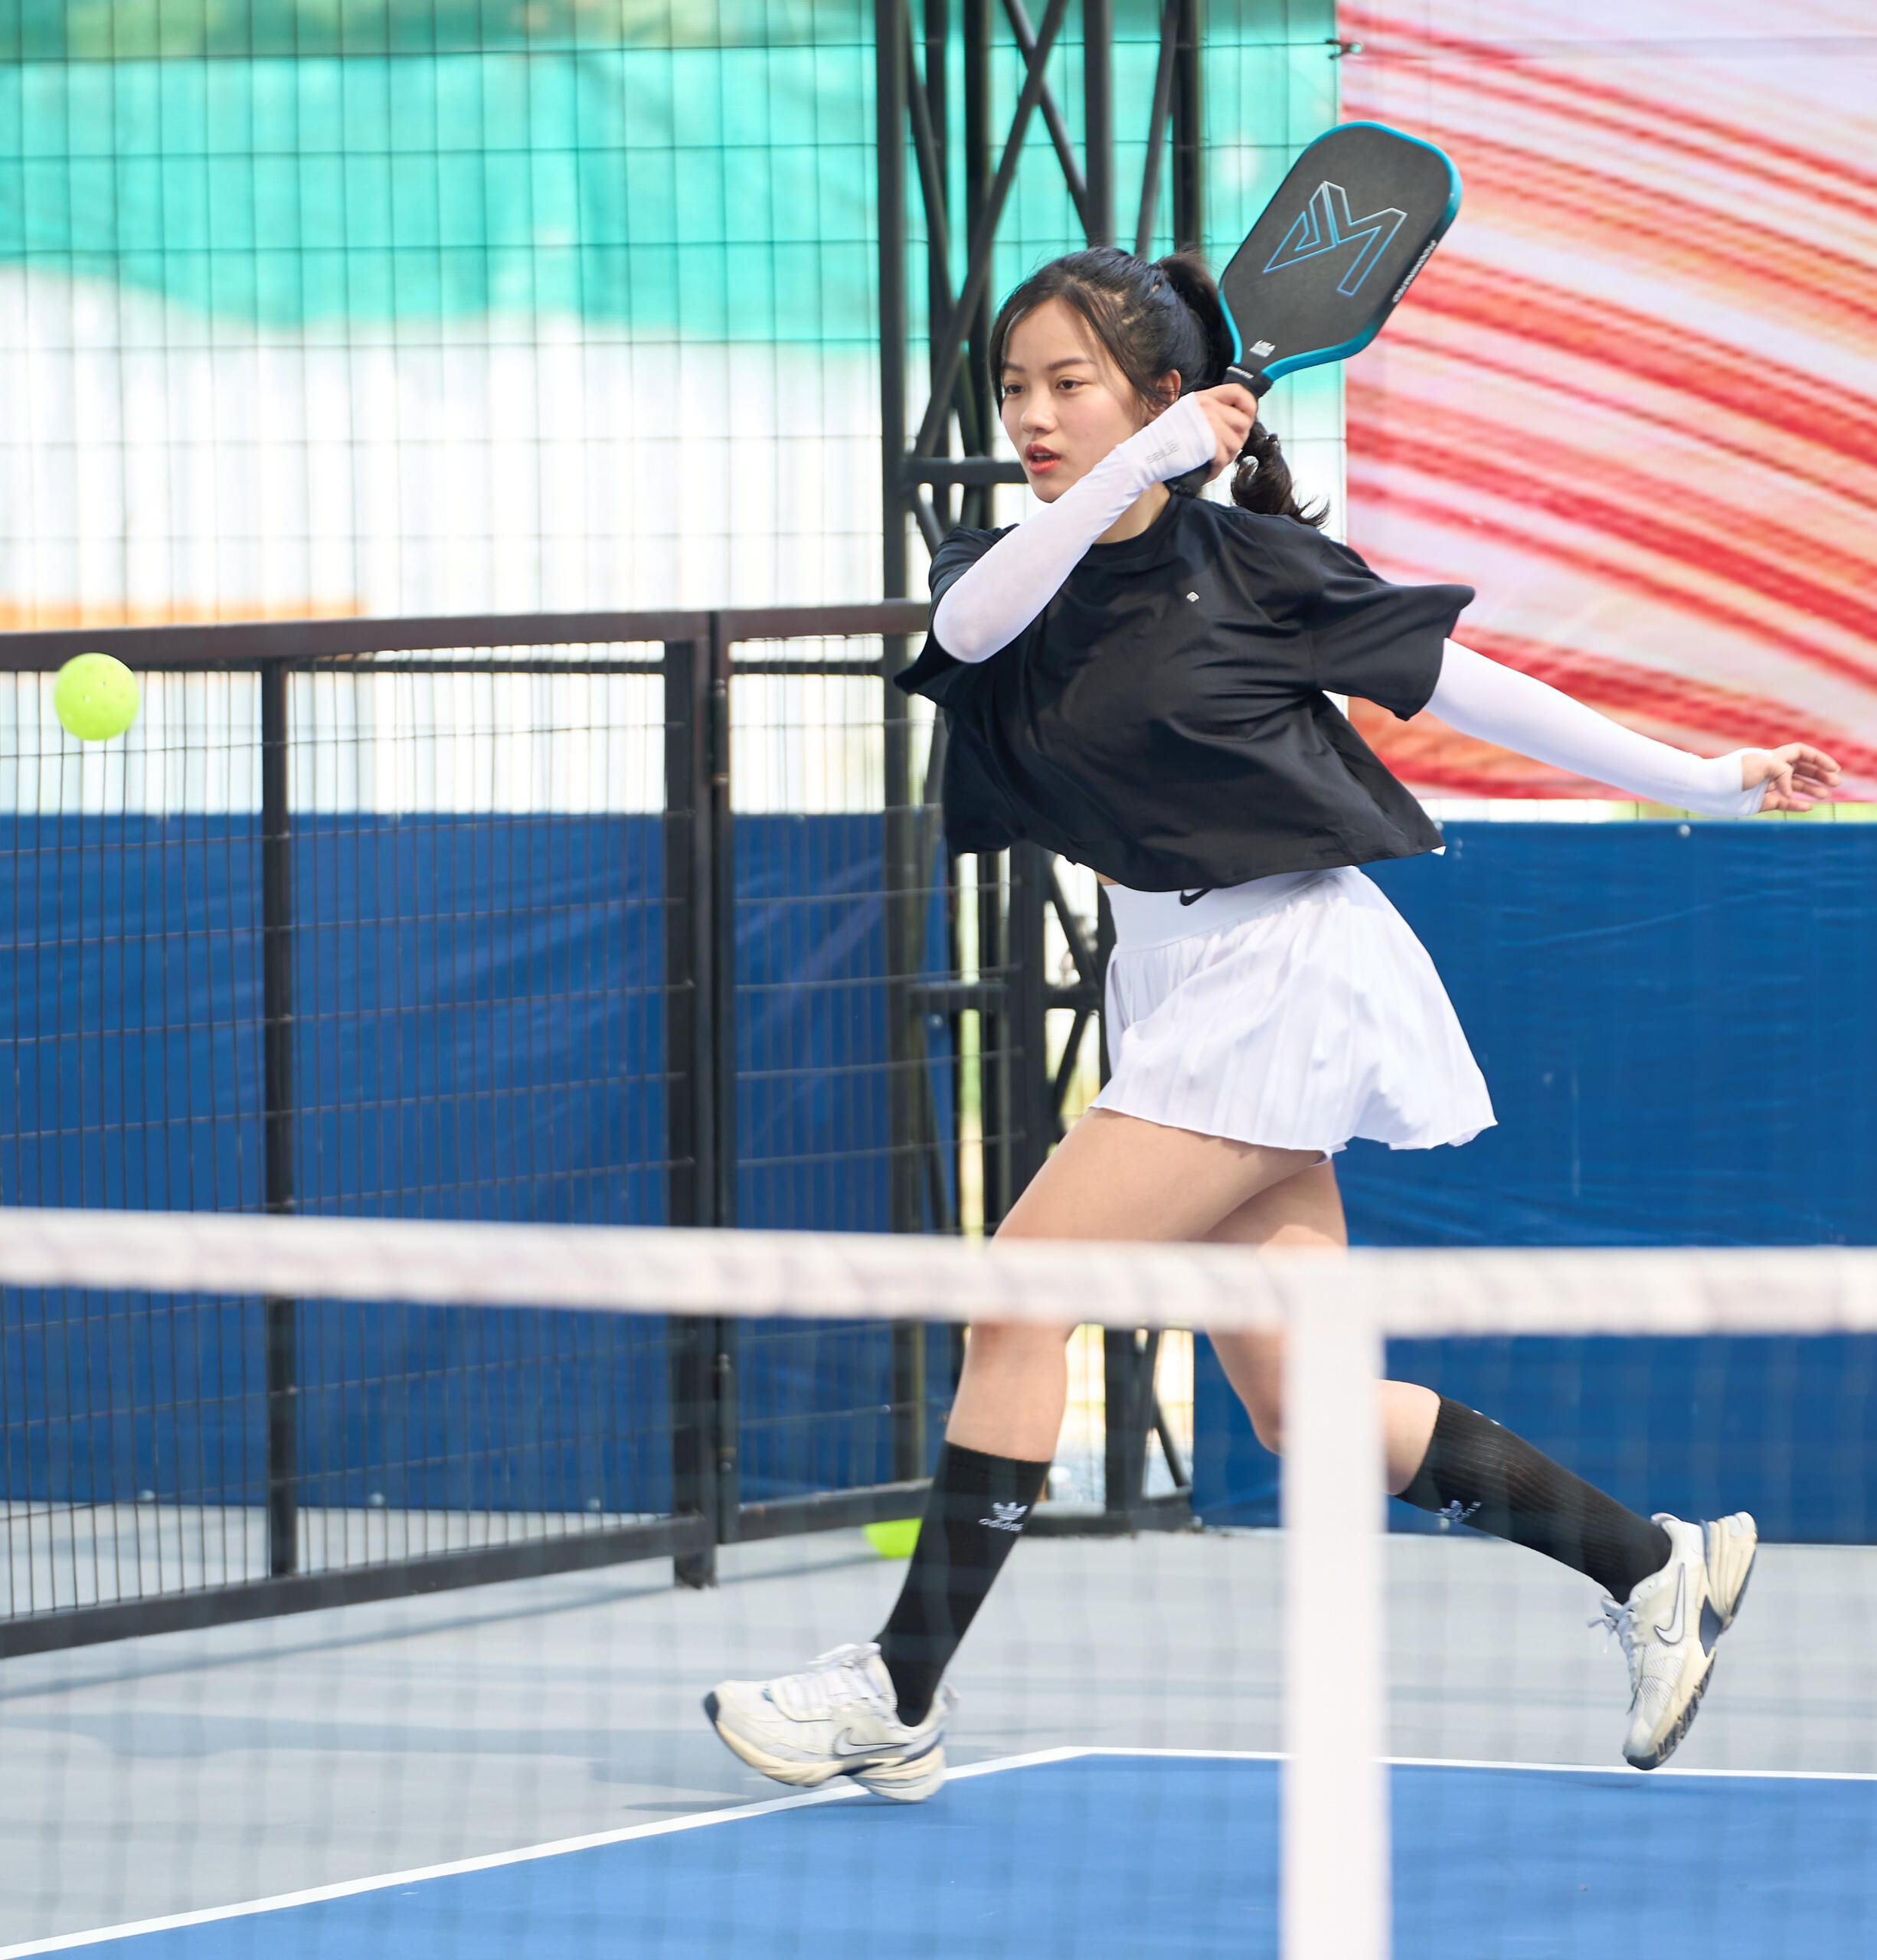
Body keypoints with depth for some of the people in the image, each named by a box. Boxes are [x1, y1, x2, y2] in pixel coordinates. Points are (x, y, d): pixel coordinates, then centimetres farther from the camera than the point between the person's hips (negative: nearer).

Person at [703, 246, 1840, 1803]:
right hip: (1176, 978, 7)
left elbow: (1468, 686, 0)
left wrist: (1704, 783, 2)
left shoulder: (1251, 561, -7)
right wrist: (1138, 469, -25)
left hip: (1281, 968, -7)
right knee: (1300, 1408, 6)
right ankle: (1657, 1564, 18)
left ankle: (902, 1696, -9)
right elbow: (967, 626, -19)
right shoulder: (1015, 566, 7)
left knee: (1019, 1299, -13)